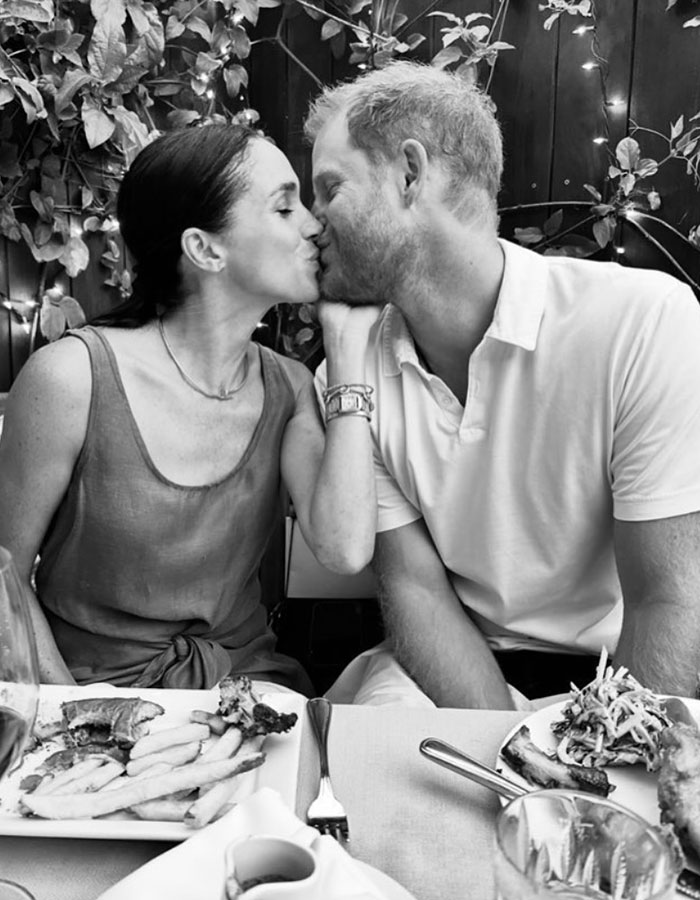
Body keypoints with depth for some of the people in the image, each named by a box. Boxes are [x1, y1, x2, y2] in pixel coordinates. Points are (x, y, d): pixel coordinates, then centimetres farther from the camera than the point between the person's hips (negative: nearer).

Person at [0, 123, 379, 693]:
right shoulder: (74, 376, -14)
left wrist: (347, 349, -12)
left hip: (246, 676, 2)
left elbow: (345, 550, -16)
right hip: (99, 682, -1)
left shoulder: (287, 388, -1)